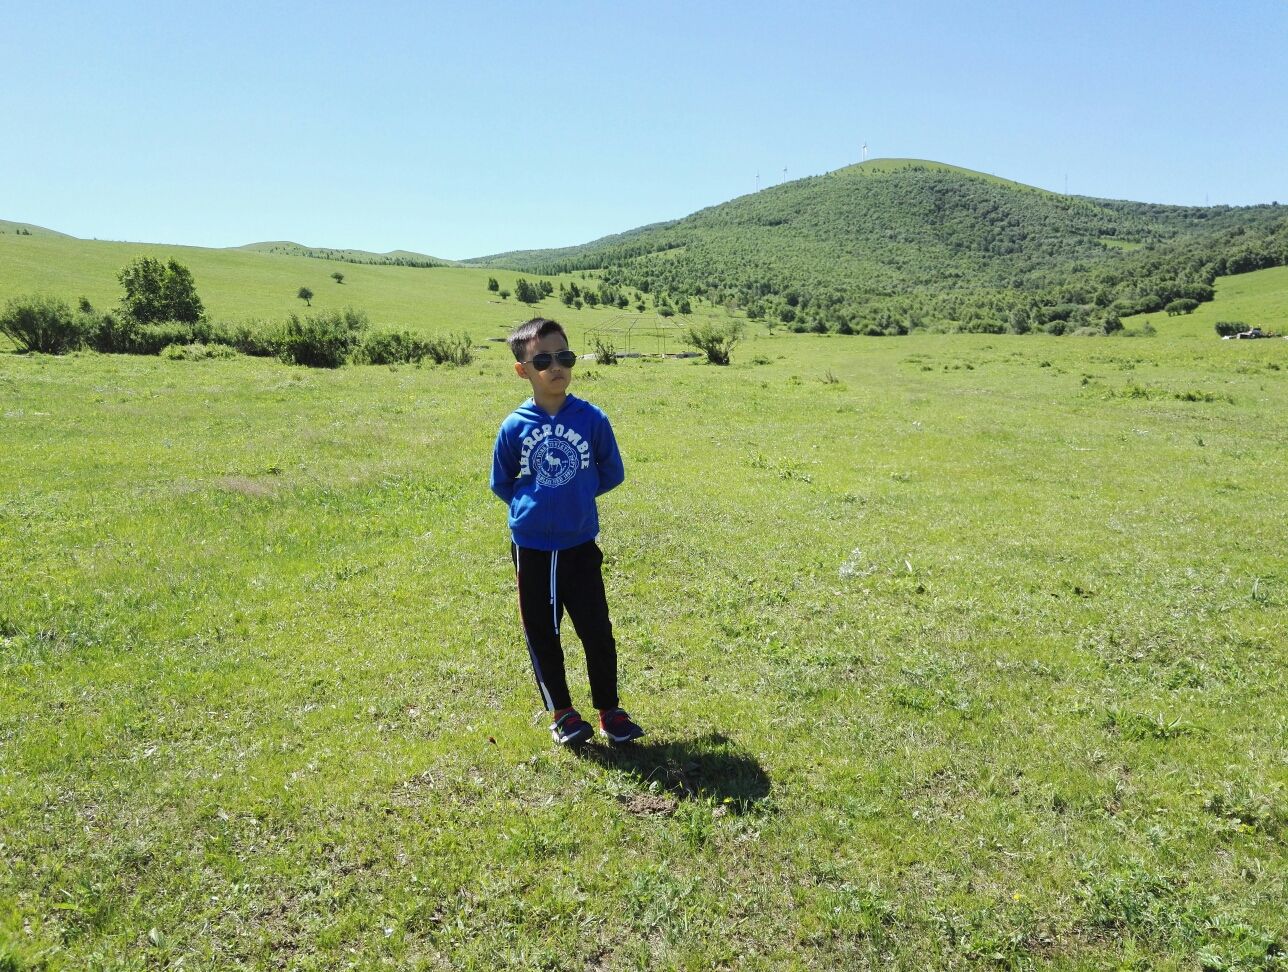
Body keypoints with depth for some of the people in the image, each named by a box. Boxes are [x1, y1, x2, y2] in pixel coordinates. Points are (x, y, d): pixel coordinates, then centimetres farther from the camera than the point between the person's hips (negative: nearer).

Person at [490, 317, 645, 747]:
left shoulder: (592, 418, -7)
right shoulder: (514, 426, -7)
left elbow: (612, 473, 5)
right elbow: (501, 484, 7)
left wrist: (573, 496, 4)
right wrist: (535, 502, 0)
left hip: (581, 545, 0)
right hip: (532, 549, 0)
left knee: (597, 631, 4)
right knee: (542, 634, 10)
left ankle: (610, 711, 22)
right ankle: (562, 713, 27)